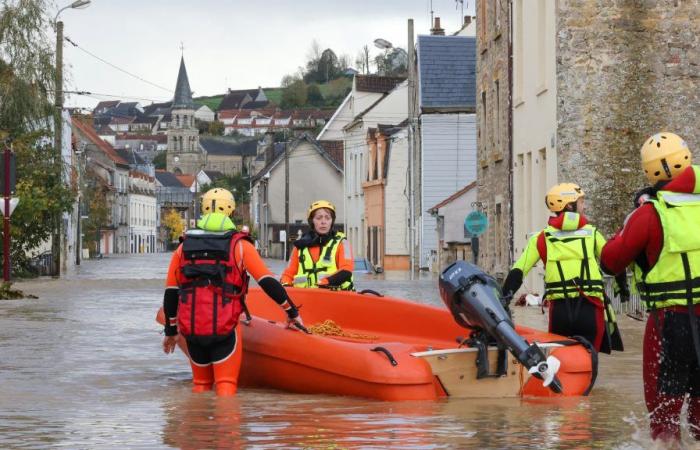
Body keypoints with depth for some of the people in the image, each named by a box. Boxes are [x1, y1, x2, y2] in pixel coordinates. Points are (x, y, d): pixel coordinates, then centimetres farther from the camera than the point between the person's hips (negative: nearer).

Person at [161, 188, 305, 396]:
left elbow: (170, 293, 13)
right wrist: (292, 313, 7)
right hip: (224, 329, -3)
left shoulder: (184, 247, 11)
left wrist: (170, 331, 23)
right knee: (226, 385, -1)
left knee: (200, 383, 19)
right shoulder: (239, 245, 1)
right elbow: (268, 283, -2)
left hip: (191, 330, 3)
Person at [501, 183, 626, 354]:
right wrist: (623, 286, 36)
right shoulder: (592, 234, 10)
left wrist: (503, 299, 2)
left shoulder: (542, 238, 9)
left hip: (559, 311, 1)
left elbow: (518, 272, 1)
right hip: (590, 309, -1)